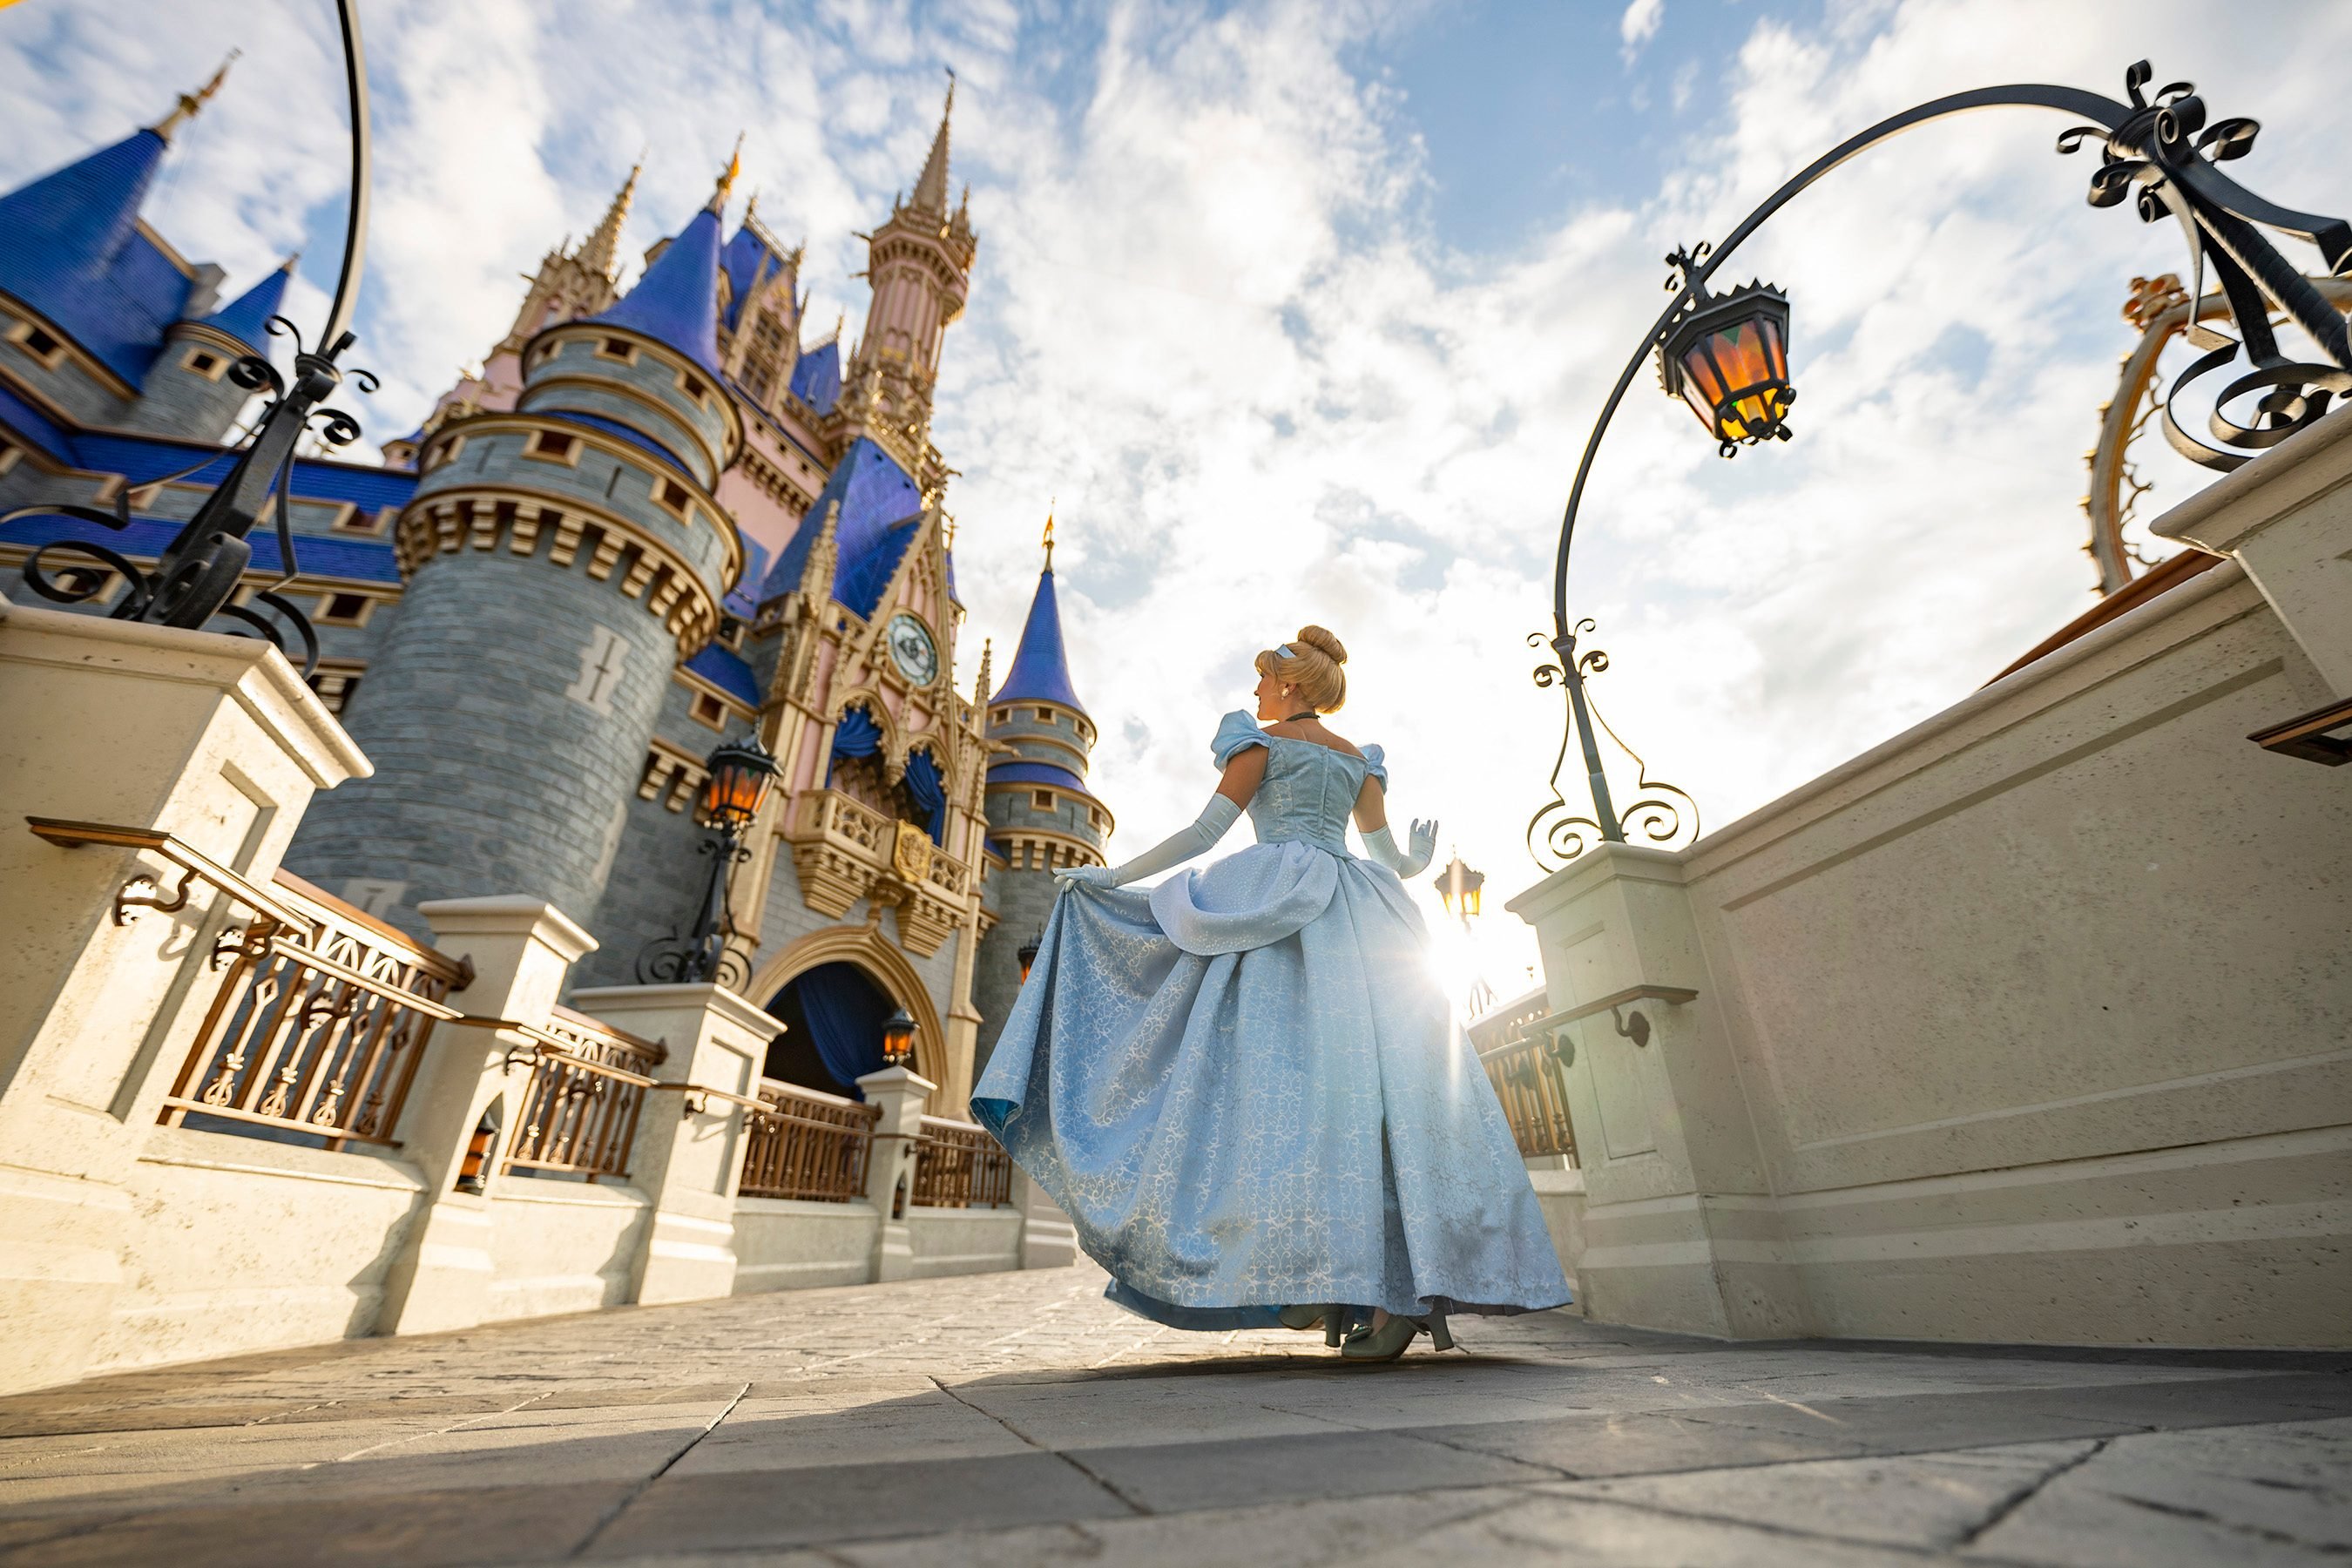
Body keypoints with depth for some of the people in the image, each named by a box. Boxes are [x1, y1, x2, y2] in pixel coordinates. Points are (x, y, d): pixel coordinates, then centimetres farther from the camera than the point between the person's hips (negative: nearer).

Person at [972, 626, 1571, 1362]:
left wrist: (1110, 876, 5)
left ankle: (1344, 1281, -18)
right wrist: (1416, 862, 46)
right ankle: (1416, 1285, -2)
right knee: (1383, 1080, 0)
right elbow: (1389, 858, 21)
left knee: (1298, 1077, -11)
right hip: (1365, 921, 7)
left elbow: (1203, 833, -1)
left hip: (1287, 909, -6)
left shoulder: (1264, 741, 6)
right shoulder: (1359, 760, 22)